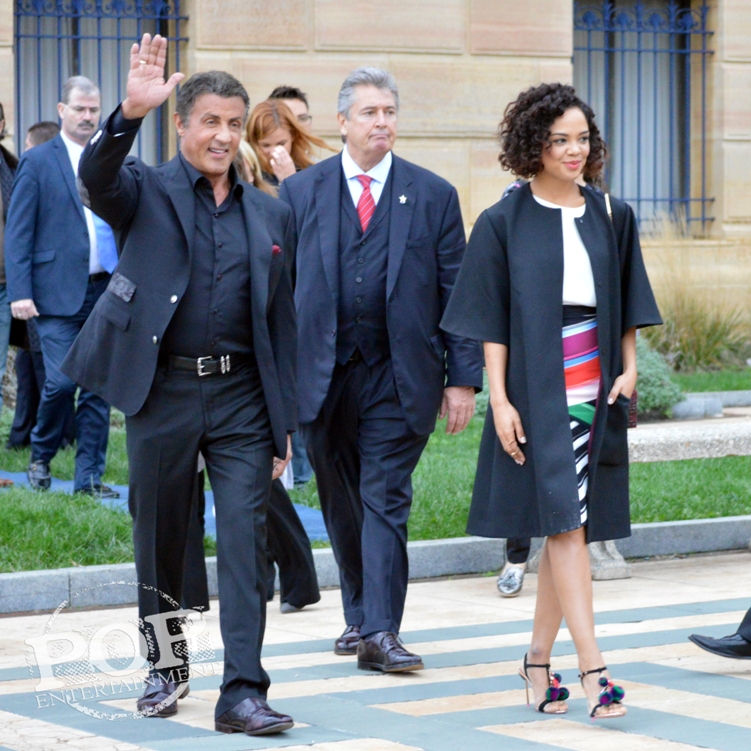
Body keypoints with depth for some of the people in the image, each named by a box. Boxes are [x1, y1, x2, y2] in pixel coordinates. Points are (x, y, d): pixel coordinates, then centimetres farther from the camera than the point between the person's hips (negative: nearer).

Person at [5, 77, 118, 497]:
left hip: (107, 291, 4)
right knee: (62, 381, -10)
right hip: (59, 293, -4)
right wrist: (20, 292, -11)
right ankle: (41, 458, 15)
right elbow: (18, 234, -2)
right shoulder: (38, 162, 1)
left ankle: (90, 477, 10)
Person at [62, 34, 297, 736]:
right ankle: (165, 665, 30)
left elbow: (281, 321, 14)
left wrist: (284, 420, 10)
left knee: (246, 540, -6)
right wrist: (130, 113, -39)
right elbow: (96, 177, -21)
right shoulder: (145, 191, 3)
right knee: (159, 538, 10)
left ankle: (242, 692, -6)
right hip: (162, 394, -2)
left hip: (242, 398, 2)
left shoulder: (268, 213, 12)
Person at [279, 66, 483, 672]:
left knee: (385, 501, -7)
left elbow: (457, 294, 3)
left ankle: (381, 633, -9)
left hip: (398, 377, -2)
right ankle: (360, 616, 26)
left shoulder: (433, 195, 4)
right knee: (341, 505, 11)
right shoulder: (300, 192, 6)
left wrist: (463, 378, -3)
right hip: (323, 375, 2)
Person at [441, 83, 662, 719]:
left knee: (568, 526, 6)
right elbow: (492, 320, -2)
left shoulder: (611, 217, 9)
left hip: (594, 390, 4)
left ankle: (539, 656, 17)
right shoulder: (504, 223, -1)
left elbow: (628, 306, 14)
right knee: (566, 522, -11)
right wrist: (499, 398, -8)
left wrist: (630, 367, 0)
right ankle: (592, 666, -14)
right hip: (536, 390, -4)